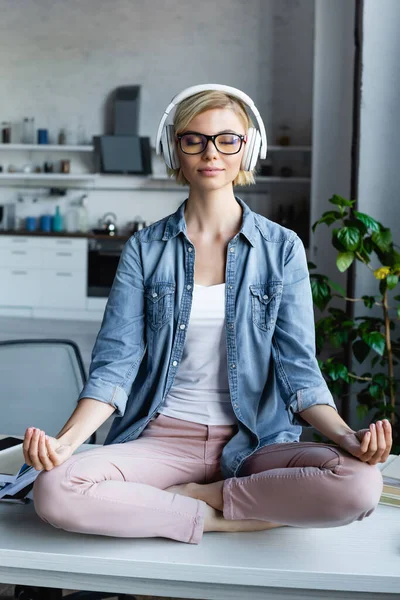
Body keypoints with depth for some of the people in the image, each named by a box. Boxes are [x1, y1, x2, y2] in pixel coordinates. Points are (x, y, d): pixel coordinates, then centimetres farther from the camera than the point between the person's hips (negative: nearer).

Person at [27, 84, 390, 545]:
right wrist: (67, 439, -19)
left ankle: (195, 495, -9)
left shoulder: (282, 248, 5)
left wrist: (345, 435, -18)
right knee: (54, 491, -28)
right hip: (161, 438, 0)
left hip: (253, 443, 0)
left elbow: (296, 364, 1)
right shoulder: (145, 249, 6)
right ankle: (225, 518, -12)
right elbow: (117, 359, -1)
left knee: (360, 482, -29)